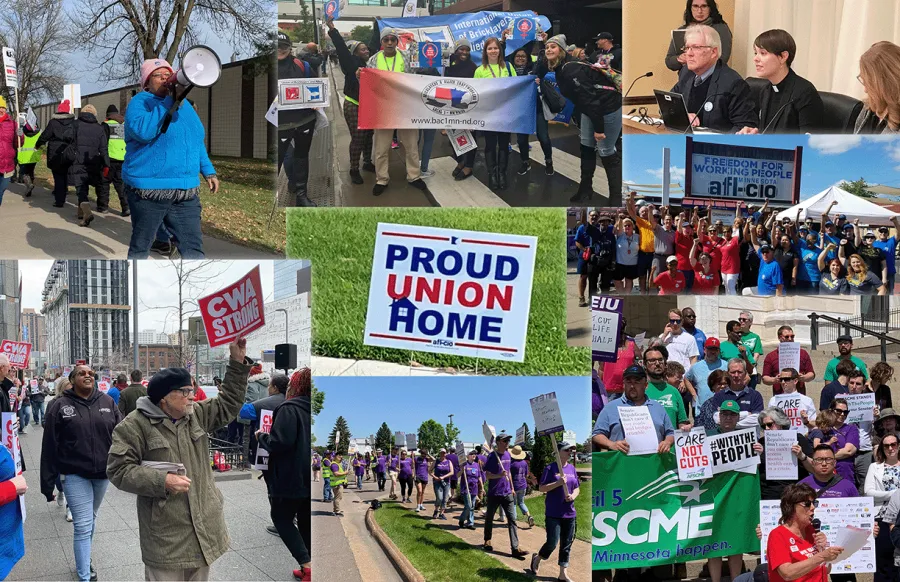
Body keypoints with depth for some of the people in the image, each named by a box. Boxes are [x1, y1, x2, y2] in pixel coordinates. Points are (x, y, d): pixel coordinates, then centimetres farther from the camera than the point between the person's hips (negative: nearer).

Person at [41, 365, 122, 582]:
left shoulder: (107, 402, 2)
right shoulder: (60, 406, -7)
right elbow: (49, 447, -5)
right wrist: (48, 482, -6)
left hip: (102, 472, 4)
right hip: (74, 474, -4)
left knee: (91, 519, 20)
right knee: (83, 525, -6)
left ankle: (84, 558, 39)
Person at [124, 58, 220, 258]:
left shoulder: (184, 105, 16)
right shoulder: (140, 102, -5)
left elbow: (197, 142, 28)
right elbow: (143, 131, -27)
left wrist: (208, 171, 21)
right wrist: (169, 101, -24)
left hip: (186, 192, 6)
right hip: (148, 190, -5)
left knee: (193, 250, 1)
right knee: (140, 248, 7)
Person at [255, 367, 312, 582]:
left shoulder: (289, 408, -16)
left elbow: (280, 443, -23)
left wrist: (261, 437, -6)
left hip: (291, 477, -7)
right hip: (311, 478, 7)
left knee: (281, 518, 7)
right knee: (306, 522, 16)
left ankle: (306, 564, -7)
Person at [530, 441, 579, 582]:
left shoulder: (572, 468, 9)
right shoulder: (550, 468, -7)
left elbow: (577, 488, 16)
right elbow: (541, 488, -10)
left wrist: (573, 495, -6)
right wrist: (558, 483, -22)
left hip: (569, 513, 5)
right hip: (553, 513, -5)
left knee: (566, 545, 7)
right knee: (552, 543, -7)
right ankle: (537, 558, 21)